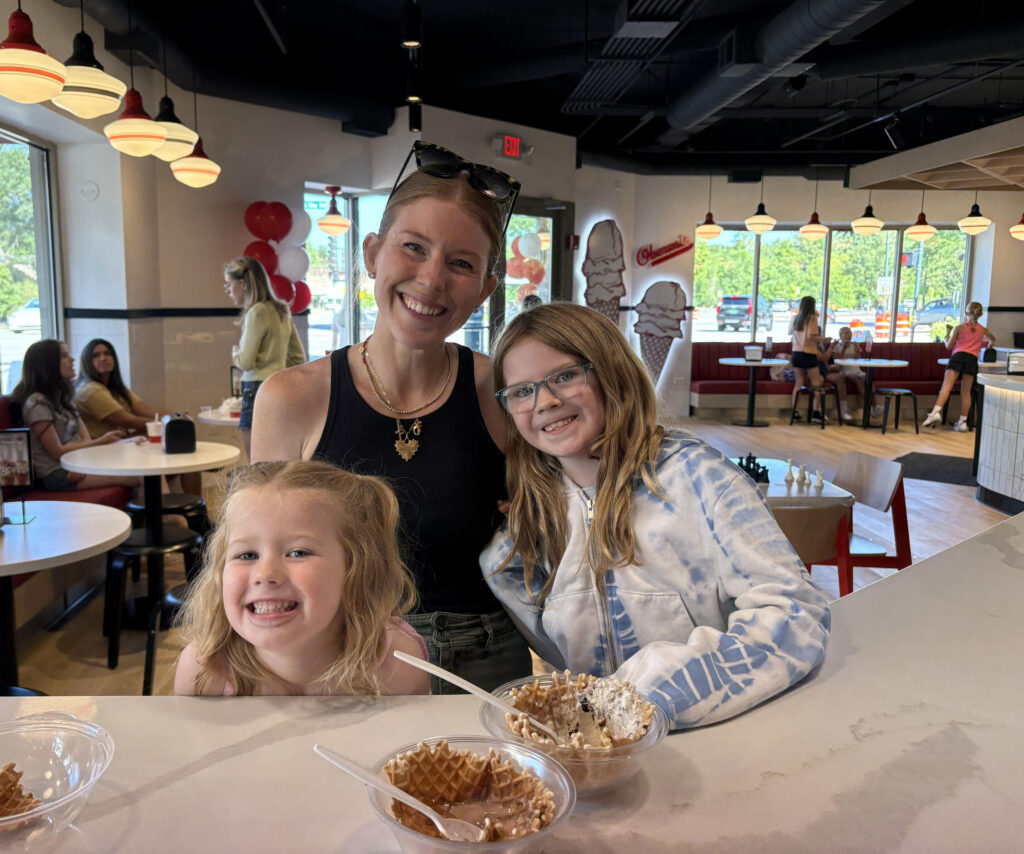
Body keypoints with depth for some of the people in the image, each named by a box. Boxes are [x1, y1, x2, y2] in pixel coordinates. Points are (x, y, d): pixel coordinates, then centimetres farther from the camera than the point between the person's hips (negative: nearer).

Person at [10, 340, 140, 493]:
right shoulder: (37, 403, -12)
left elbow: (85, 439, 9)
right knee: (131, 478, -25)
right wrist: (101, 441, -9)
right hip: (56, 475, -8)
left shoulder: (64, 397, 16)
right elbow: (58, 452, -13)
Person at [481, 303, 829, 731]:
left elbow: (796, 617, -17)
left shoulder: (693, 474, -10)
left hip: (708, 729, -2)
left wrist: (656, 696, -25)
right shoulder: (533, 508, 4)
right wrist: (505, 568, -6)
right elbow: (567, 658, 7)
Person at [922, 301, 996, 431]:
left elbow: (949, 346, 14)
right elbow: (993, 339, 43)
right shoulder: (983, 330, 20)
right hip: (972, 359, 2)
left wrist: (948, 333, 30)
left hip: (958, 356, -2)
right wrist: (991, 344, 67)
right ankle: (963, 421, 8)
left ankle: (936, 411, -37)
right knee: (966, 392, 7)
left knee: (946, 386, -16)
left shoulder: (959, 328, 12)